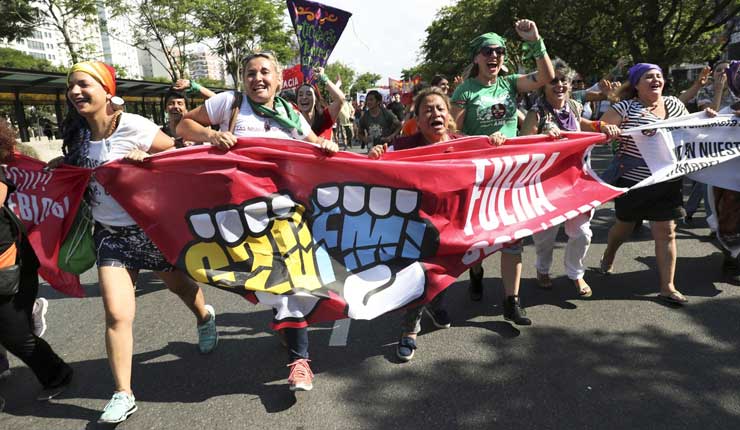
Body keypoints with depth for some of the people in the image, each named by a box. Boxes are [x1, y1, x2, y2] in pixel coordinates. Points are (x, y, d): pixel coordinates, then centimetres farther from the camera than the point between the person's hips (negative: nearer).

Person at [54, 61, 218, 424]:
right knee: (117, 314, -6)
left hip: (150, 227, -3)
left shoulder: (133, 126, -16)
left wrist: (147, 158, -25)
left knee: (178, 284, 19)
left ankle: (205, 317, 54)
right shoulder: (77, 135, 1)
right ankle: (123, 395, 7)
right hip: (110, 234, 4)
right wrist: (60, 166, 2)